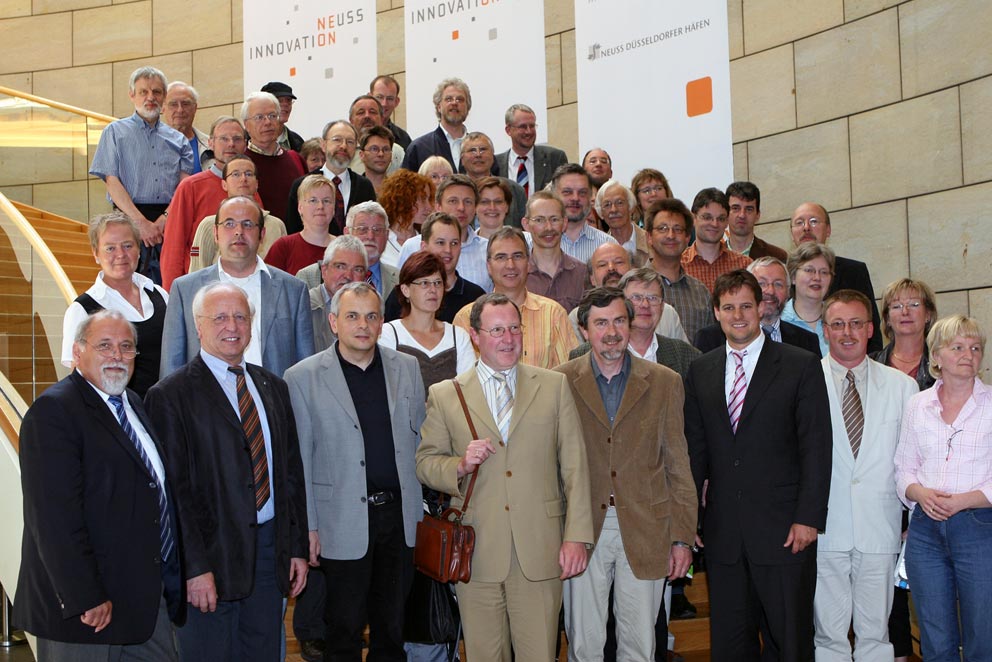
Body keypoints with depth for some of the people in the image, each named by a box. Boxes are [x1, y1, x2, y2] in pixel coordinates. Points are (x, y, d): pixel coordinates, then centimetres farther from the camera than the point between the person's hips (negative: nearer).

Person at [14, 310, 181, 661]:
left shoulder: (133, 404, 15)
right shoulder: (53, 411, -14)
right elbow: (55, 517, -21)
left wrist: (170, 578, 15)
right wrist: (85, 598, -23)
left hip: (150, 596, 8)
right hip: (86, 603, -8)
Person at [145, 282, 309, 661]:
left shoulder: (272, 387, 13)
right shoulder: (171, 395, -6)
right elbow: (175, 489, -11)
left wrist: (298, 548, 9)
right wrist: (195, 567, -15)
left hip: (270, 550, 5)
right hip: (213, 553, -5)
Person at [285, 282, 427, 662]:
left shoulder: (407, 368, 5)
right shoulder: (303, 378, -5)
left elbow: (420, 438, 11)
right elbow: (299, 459, -3)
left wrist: (423, 508, 8)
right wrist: (307, 527, -5)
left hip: (401, 514, 3)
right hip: (343, 523, -3)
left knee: (392, 627, 15)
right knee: (344, 630, 7)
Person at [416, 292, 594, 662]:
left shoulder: (554, 386, 8)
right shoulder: (445, 395, 6)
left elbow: (575, 465, 5)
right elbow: (425, 464, 9)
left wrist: (576, 536, -2)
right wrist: (460, 465, -13)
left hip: (539, 549, 0)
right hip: (476, 552, 0)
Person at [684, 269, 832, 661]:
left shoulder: (801, 366, -1)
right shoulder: (700, 371, 11)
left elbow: (816, 448, -5)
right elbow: (695, 449, 12)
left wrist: (808, 518, -11)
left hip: (783, 529, -3)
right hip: (722, 533, 4)